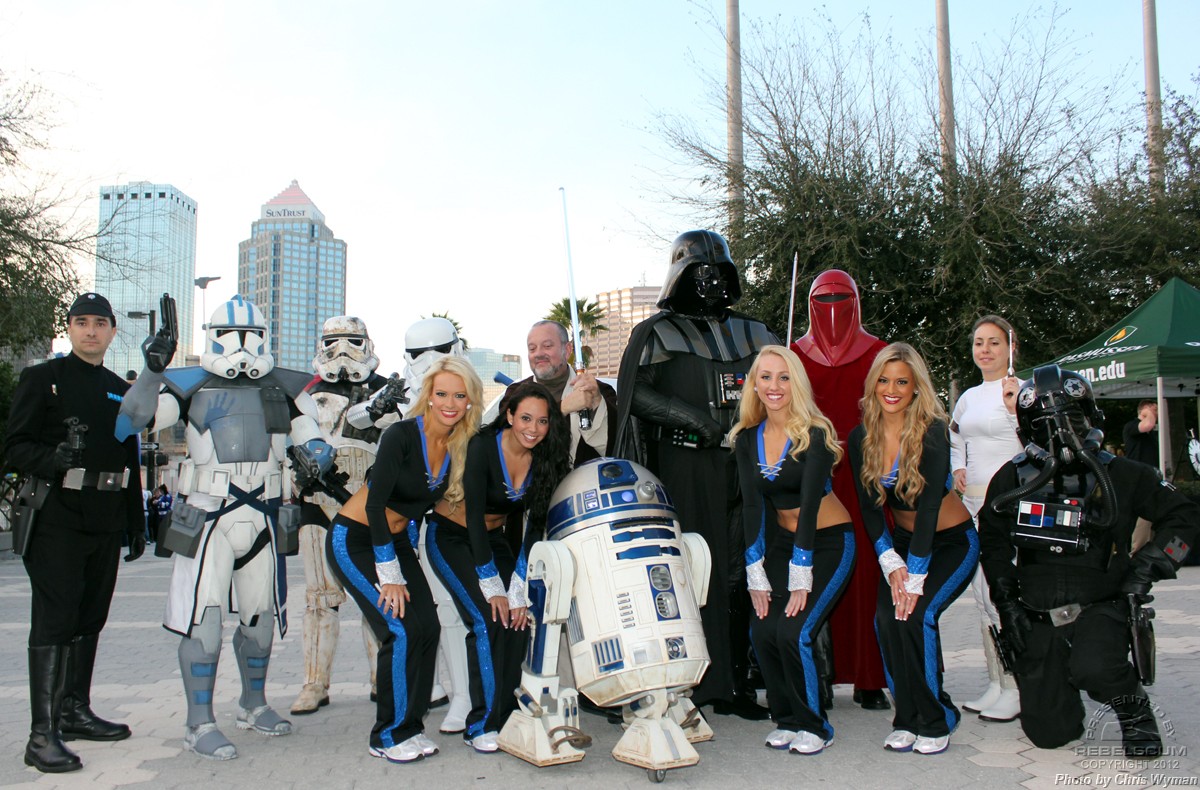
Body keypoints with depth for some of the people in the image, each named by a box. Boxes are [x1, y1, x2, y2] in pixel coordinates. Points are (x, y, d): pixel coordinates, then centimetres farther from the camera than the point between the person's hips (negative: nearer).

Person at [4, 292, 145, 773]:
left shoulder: (121, 390, 18)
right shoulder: (42, 378, 3)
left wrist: (137, 522, 17)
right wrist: (52, 459, -26)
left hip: (107, 520, 6)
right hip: (59, 517, -6)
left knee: (90, 619, 11)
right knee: (54, 621, -8)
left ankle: (75, 711, 23)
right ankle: (42, 734, -6)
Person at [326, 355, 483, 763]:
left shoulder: (462, 446, -5)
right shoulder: (402, 436, -23)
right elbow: (375, 504, -23)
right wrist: (389, 574, -21)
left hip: (397, 540, 6)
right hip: (353, 540, -6)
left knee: (428, 628, -5)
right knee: (402, 631, -14)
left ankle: (410, 724, 12)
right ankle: (388, 735, 2)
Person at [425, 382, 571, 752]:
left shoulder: (544, 459, -11)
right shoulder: (483, 448, -24)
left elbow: (535, 527, -9)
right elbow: (474, 517, -24)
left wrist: (519, 590, -15)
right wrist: (493, 588, -23)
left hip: (492, 538, 5)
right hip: (451, 537, -5)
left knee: (518, 618, -11)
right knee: (488, 620, -18)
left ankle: (508, 715, 2)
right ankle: (481, 725, -7)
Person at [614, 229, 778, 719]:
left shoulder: (752, 333, 19)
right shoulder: (657, 333, 5)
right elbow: (635, 393, -6)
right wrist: (689, 416, -17)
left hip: (740, 465, 4)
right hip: (683, 466, -4)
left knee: (737, 572, 5)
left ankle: (735, 683, 14)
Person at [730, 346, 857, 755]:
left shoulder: (815, 434, -16)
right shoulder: (747, 438, -2)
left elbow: (809, 504, -20)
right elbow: (752, 506, -5)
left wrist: (800, 577, -22)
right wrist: (757, 575, -10)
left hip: (830, 541, -5)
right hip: (783, 541, 5)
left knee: (793, 632, -17)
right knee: (761, 632, -8)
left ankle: (813, 725, 6)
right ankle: (786, 719, 14)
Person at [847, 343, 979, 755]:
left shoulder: (932, 432, -21)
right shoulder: (861, 438, -6)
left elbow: (928, 507, -24)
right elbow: (869, 507, -4)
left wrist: (915, 579, -25)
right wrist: (891, 563, -16)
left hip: (953, 540, -4)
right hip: (904, 540, 4)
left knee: (916, 614, -22)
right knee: (886, 616, -16)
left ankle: (935, 721, -3)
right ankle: (907, 719, 0)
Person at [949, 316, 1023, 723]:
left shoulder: (1022, 390, -6)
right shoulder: (968, 397, 14)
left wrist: (1016, 410, -27)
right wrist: (957, 470, 7)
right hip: (973, 503, 8)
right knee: (983, 596, 11)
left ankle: (1017, 688, 1)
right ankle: (995, 683, 22)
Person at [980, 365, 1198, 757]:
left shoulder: (1120, 476, -2)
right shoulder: (1013, 479, 1)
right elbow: (994, 543, 11)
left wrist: (1148, 565, -5)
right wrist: (1007, 603, 3)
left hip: (1100, 608, -2)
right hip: (1038, 618, 2)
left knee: (1093, 669, -35)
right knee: (1049, 733, -3)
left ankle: (1134, 708, 1)